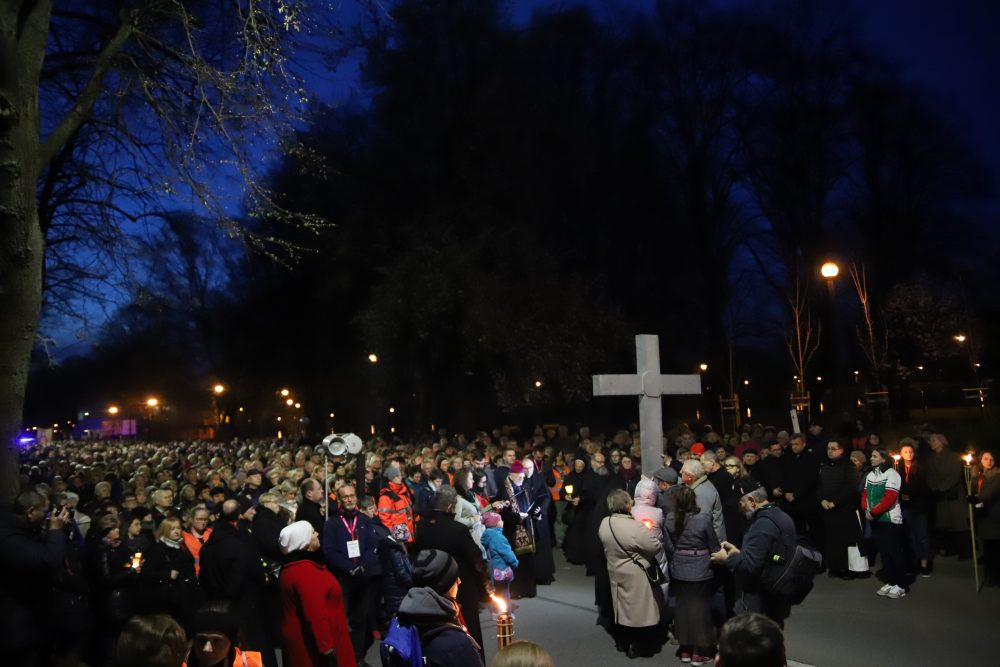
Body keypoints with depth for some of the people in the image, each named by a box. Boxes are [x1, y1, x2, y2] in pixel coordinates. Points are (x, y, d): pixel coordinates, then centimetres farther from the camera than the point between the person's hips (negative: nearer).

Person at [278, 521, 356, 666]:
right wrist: (328, 648, -24)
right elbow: (316, 615, -29)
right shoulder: (306, 572, -26)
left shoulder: (291, 567, 6)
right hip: (313, 642, -10)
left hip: (301, 638, 10)